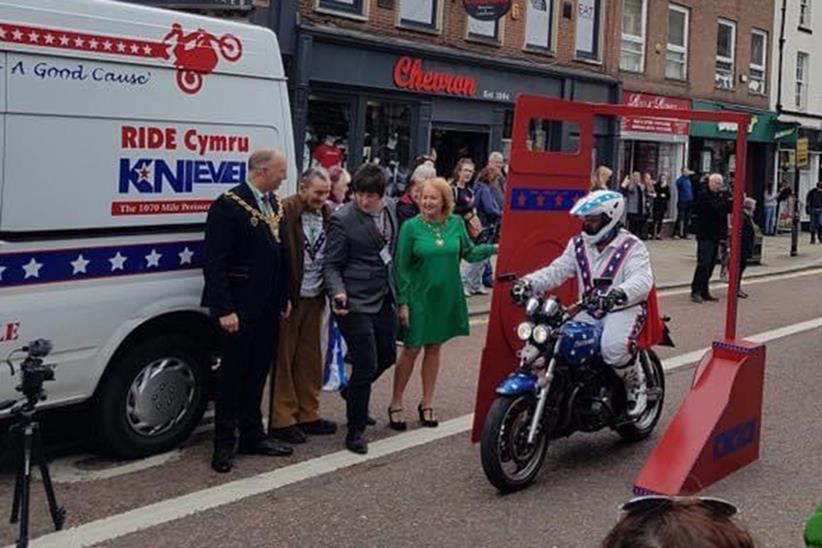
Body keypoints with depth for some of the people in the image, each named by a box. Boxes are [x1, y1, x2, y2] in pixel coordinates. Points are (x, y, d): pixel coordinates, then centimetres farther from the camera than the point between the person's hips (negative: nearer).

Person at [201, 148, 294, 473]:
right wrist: (224, 309, -20)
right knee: (232, 374, 2)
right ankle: (224, 445, 13)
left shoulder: (276, 204, 10)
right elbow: (214, 262, -16)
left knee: (258, 373, 16)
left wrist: (284, 298, 13)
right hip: (240, 308, -7)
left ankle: (252, 437, 27)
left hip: (268, 308, 7)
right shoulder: (228, 205, -14)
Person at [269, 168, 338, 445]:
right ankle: (282, 419, 13)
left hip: (314, 298, 6)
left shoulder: (327, 215, 6)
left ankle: (307, 414, 25)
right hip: (288, 298, -6)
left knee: (310, 359, 14)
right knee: (284, 359, 4)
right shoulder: (284, 212, -13)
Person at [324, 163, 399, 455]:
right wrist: (338, 293, -26)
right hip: (356, 303, -7)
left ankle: (354, 393, 46)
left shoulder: (390, 208, 5)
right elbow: (332, 265, -10)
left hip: (384, 299, 7)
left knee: (387, 356, 18)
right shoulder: (342, 219, -14)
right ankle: (356, 430, 11)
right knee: (366, 365, -6)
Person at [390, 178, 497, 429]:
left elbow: (469, 252, 12)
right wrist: (402, 302, -10)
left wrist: (495, 248, -3)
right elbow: (401, 267, -8)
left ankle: (427, 404, 26)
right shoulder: (411, 226, -10)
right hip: (419, 298, -3)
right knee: (411, 350, 3)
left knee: (434, 348, 13)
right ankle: (396, 404, 17)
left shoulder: (456, 223, 0)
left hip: (446, 298, 3)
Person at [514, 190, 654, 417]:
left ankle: (636, 386, -3)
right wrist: (528, 283, -13)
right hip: (589, 310, 6)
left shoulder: (632, 246, -8)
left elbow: (642, 280, -23)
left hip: (624, 308, -6)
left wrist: (618, 293, -45)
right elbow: (557, 271, 6)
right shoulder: (578, 244, 12)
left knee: (614, 348, -35)